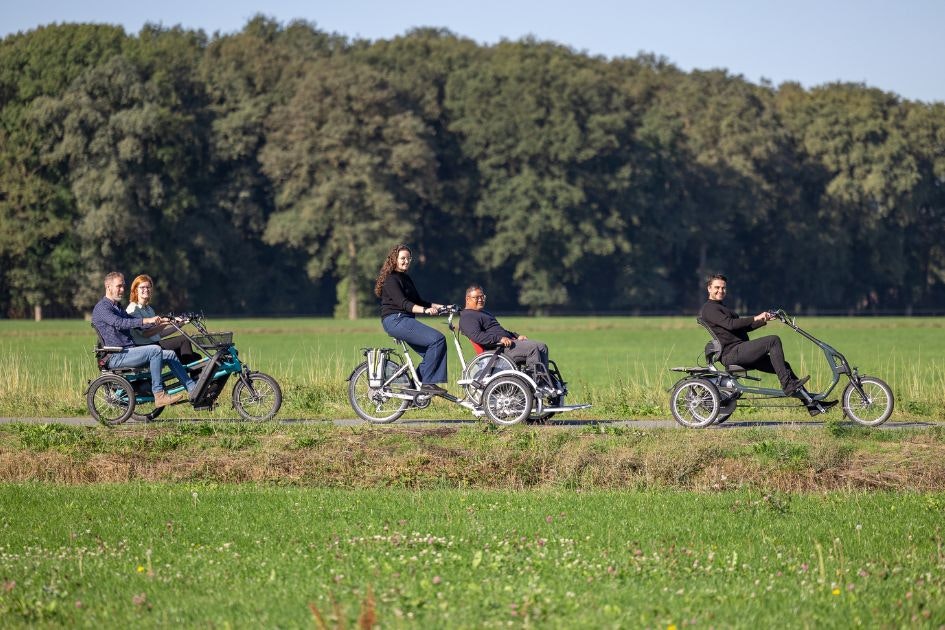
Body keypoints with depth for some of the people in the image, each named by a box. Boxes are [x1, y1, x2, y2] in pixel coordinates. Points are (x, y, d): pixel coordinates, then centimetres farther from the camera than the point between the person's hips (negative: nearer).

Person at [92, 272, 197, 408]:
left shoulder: (117, 308, 25)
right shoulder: (102, 308, -7)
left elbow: (136, 323, 19)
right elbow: (119, 323, -24)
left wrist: (160, 321, 5)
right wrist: (147, 320, -31)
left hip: (130, 352, 9)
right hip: (117, 357, -9)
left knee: (170, 355, 0)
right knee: (155, 350, -27)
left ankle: (194, 390, -2)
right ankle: (159, 394, -26)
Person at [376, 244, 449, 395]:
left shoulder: (406, 279, 21)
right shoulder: (391, 279, -9)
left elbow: (418, 301, 21)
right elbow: (403, 303, -21)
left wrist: (438, 306, 9)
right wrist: (425, 310, -34)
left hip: (405, 321, 10)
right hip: (395, 320, -10)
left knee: (430, 353, 0)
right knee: (437, 339, -20)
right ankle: (427, 383, -20)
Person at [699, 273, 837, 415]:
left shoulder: (721, 307, 28)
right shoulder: (709, 309, -4)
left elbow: (743, 327, 26)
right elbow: (730, 324, -20)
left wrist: (764, 320, 13)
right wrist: (755, 318, -20)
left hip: (739, 353, 10)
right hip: (732, 353, -10)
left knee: (783, 366, 5)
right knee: (773, 340, -22)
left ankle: (812, 405, 5)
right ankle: (787, 385, -22)